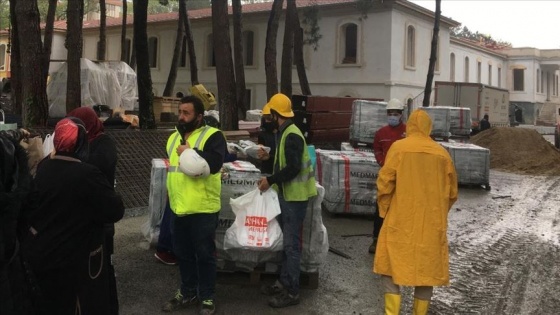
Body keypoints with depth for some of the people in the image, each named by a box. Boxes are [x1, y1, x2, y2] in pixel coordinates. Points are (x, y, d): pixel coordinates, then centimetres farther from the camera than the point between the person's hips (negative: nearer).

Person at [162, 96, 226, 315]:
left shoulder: (212, 135, -10)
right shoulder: (174, 138, 13)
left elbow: (215, 163, -27)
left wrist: (190, 152, -22)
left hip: (203, 208, -7)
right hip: (179, 207, 7)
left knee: (204, 254, 4)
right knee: (183, 253, 17)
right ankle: (188, 293, 33)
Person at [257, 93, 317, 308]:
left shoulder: (292, 135, -19)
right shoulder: (283, 133, 12)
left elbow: (293, 168, -25)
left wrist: (270, 180, -17)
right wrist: (271, 179, 9)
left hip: (294, 197, -10)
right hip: (286, 195, 10)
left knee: (292, 245, -4)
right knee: (286, 242, 17)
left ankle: (292, 292, 4)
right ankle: (283, 283, 27)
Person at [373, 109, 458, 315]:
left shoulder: (398, 147, -5)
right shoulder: (442, 154, 4)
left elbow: (384, 183, -8)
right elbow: (452, 192, 10)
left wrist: (385, 211, 5)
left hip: (401, 220, -2)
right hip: (432, 223, 3)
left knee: (392, 266, 8)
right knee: (426, 268, 12)